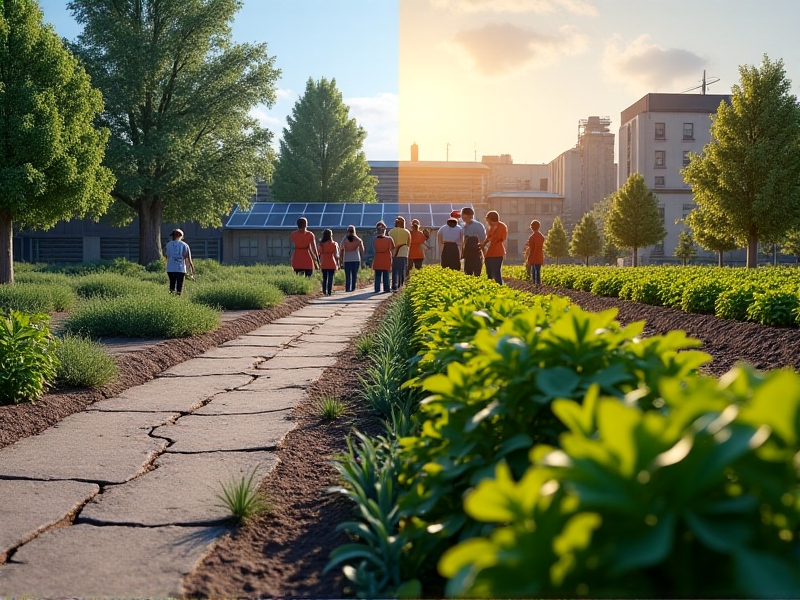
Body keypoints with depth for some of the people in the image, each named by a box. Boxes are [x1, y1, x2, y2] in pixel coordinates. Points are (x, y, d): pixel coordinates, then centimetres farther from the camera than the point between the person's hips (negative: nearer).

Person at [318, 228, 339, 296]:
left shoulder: (321, 244, 0)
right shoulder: (334, 244, -4)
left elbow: (320, 254, 2)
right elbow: (336, 254, -5)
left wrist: (320, 263, 11)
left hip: (323, 264, 2)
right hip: (331, 264, -2)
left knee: (324, 278, 13)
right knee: (330, 278, 0)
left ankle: (324, 291, 13)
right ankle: (329, 292, -5)